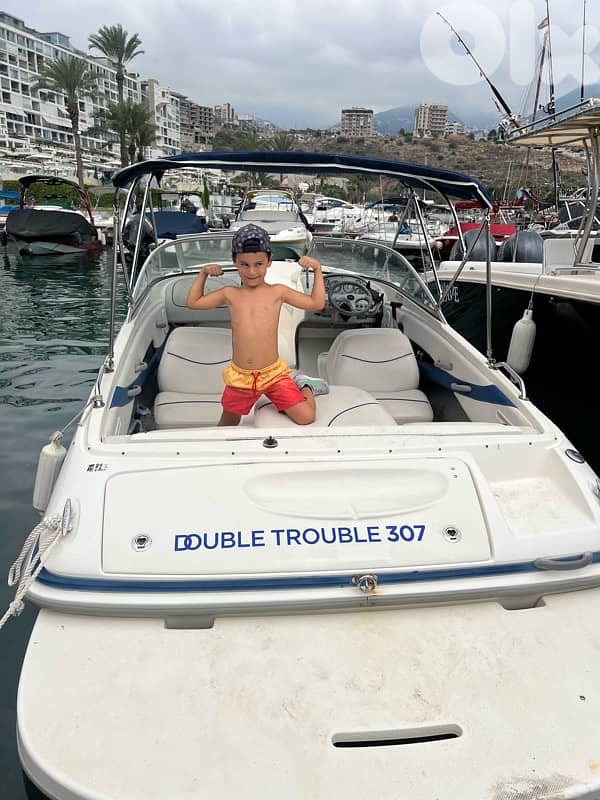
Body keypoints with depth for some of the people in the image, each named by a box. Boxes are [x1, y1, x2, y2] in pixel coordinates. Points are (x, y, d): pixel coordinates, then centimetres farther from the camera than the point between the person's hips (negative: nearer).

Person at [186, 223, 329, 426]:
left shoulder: (277, 292, 0)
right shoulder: (230, 294, 4)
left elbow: (317, 303, 2)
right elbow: (193, 302, 15)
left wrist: (317, 270, -2)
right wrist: (203, 274, 11)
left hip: (273, 373, -2)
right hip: (240, 377, 2)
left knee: (306, 417, -13)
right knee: (227, 425, 15)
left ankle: (305, 386, 17)